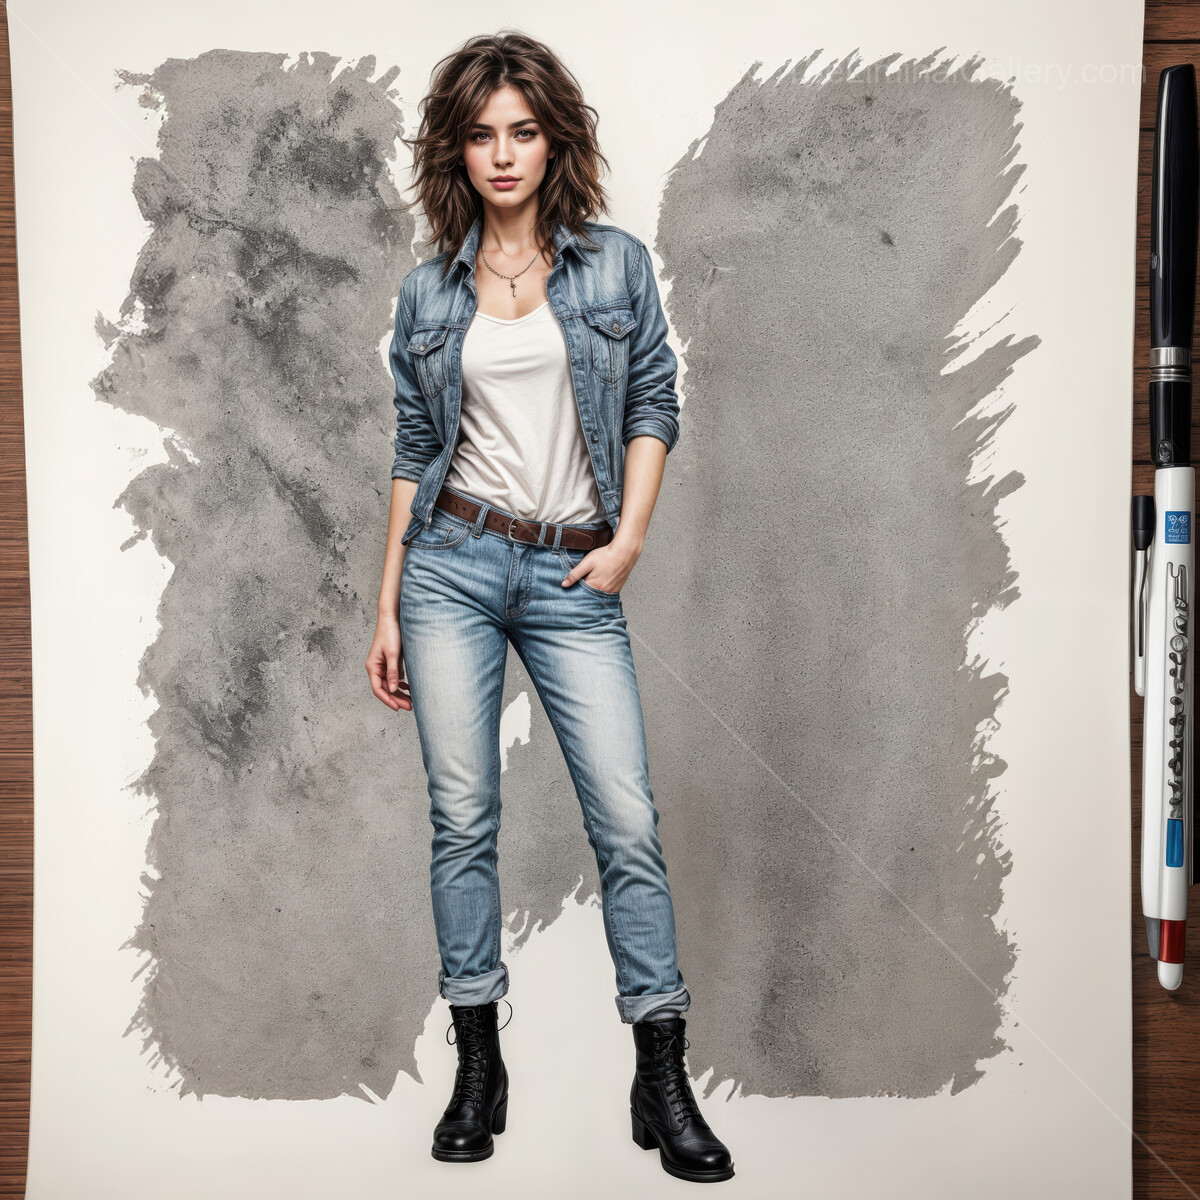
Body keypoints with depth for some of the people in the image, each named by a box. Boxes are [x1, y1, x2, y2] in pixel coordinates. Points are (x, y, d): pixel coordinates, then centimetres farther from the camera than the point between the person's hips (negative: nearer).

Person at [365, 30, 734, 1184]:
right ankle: (478, 1064, 17)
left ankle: (663, 1081, 8)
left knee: (628, 818, -5)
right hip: (452, 562, 1)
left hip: (574, 576, -1)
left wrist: (629, 538, -6)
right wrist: (388, 607, 7)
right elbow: (414, 450, 10)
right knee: (462, 818, 3)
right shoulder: (428, 291, 9)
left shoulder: (617, 265, 7)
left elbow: (654, 405, 7)